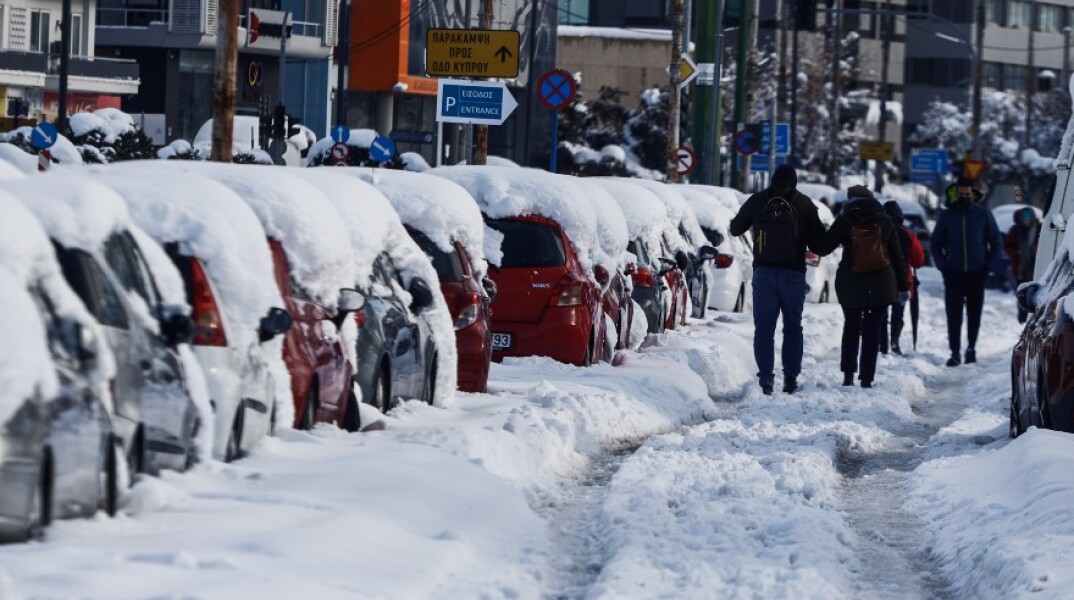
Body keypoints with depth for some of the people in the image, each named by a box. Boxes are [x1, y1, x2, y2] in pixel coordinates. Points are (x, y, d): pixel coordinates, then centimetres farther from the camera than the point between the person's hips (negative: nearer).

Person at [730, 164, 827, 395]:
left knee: (764, 327, 3)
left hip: (764, 271, 0)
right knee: (792, 327, 10)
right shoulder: (804, 204, 0)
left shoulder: (757, 200, 2)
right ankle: (791, 376, 4)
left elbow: (735, 228, 15)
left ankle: (766, 378, -5)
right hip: (793, 272, 0)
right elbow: (819, 240, 1)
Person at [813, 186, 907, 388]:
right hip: (881, 284, 0)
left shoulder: (844, 222, -2)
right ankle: (867, 378, 0)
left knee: (851, 327, 18)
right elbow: (897, 256, 5)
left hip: (851, 283, 0)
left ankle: (848, 373, 11)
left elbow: (822, 248, 0)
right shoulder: (884, 221, 3)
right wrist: (903, 286, 9)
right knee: (873, 330, 4)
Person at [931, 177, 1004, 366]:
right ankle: (955, 352, -7)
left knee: (974, 313, 8)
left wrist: (990, 266, -3)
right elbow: (936, 244, 10)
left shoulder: (984, 215, 1)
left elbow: (996, 243, 7)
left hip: (977, 274, 0)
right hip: (953, 274, 0)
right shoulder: (946, 216, 3)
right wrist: (942, 266, -2)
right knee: (953, 315, -7)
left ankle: (971, 348, 21)